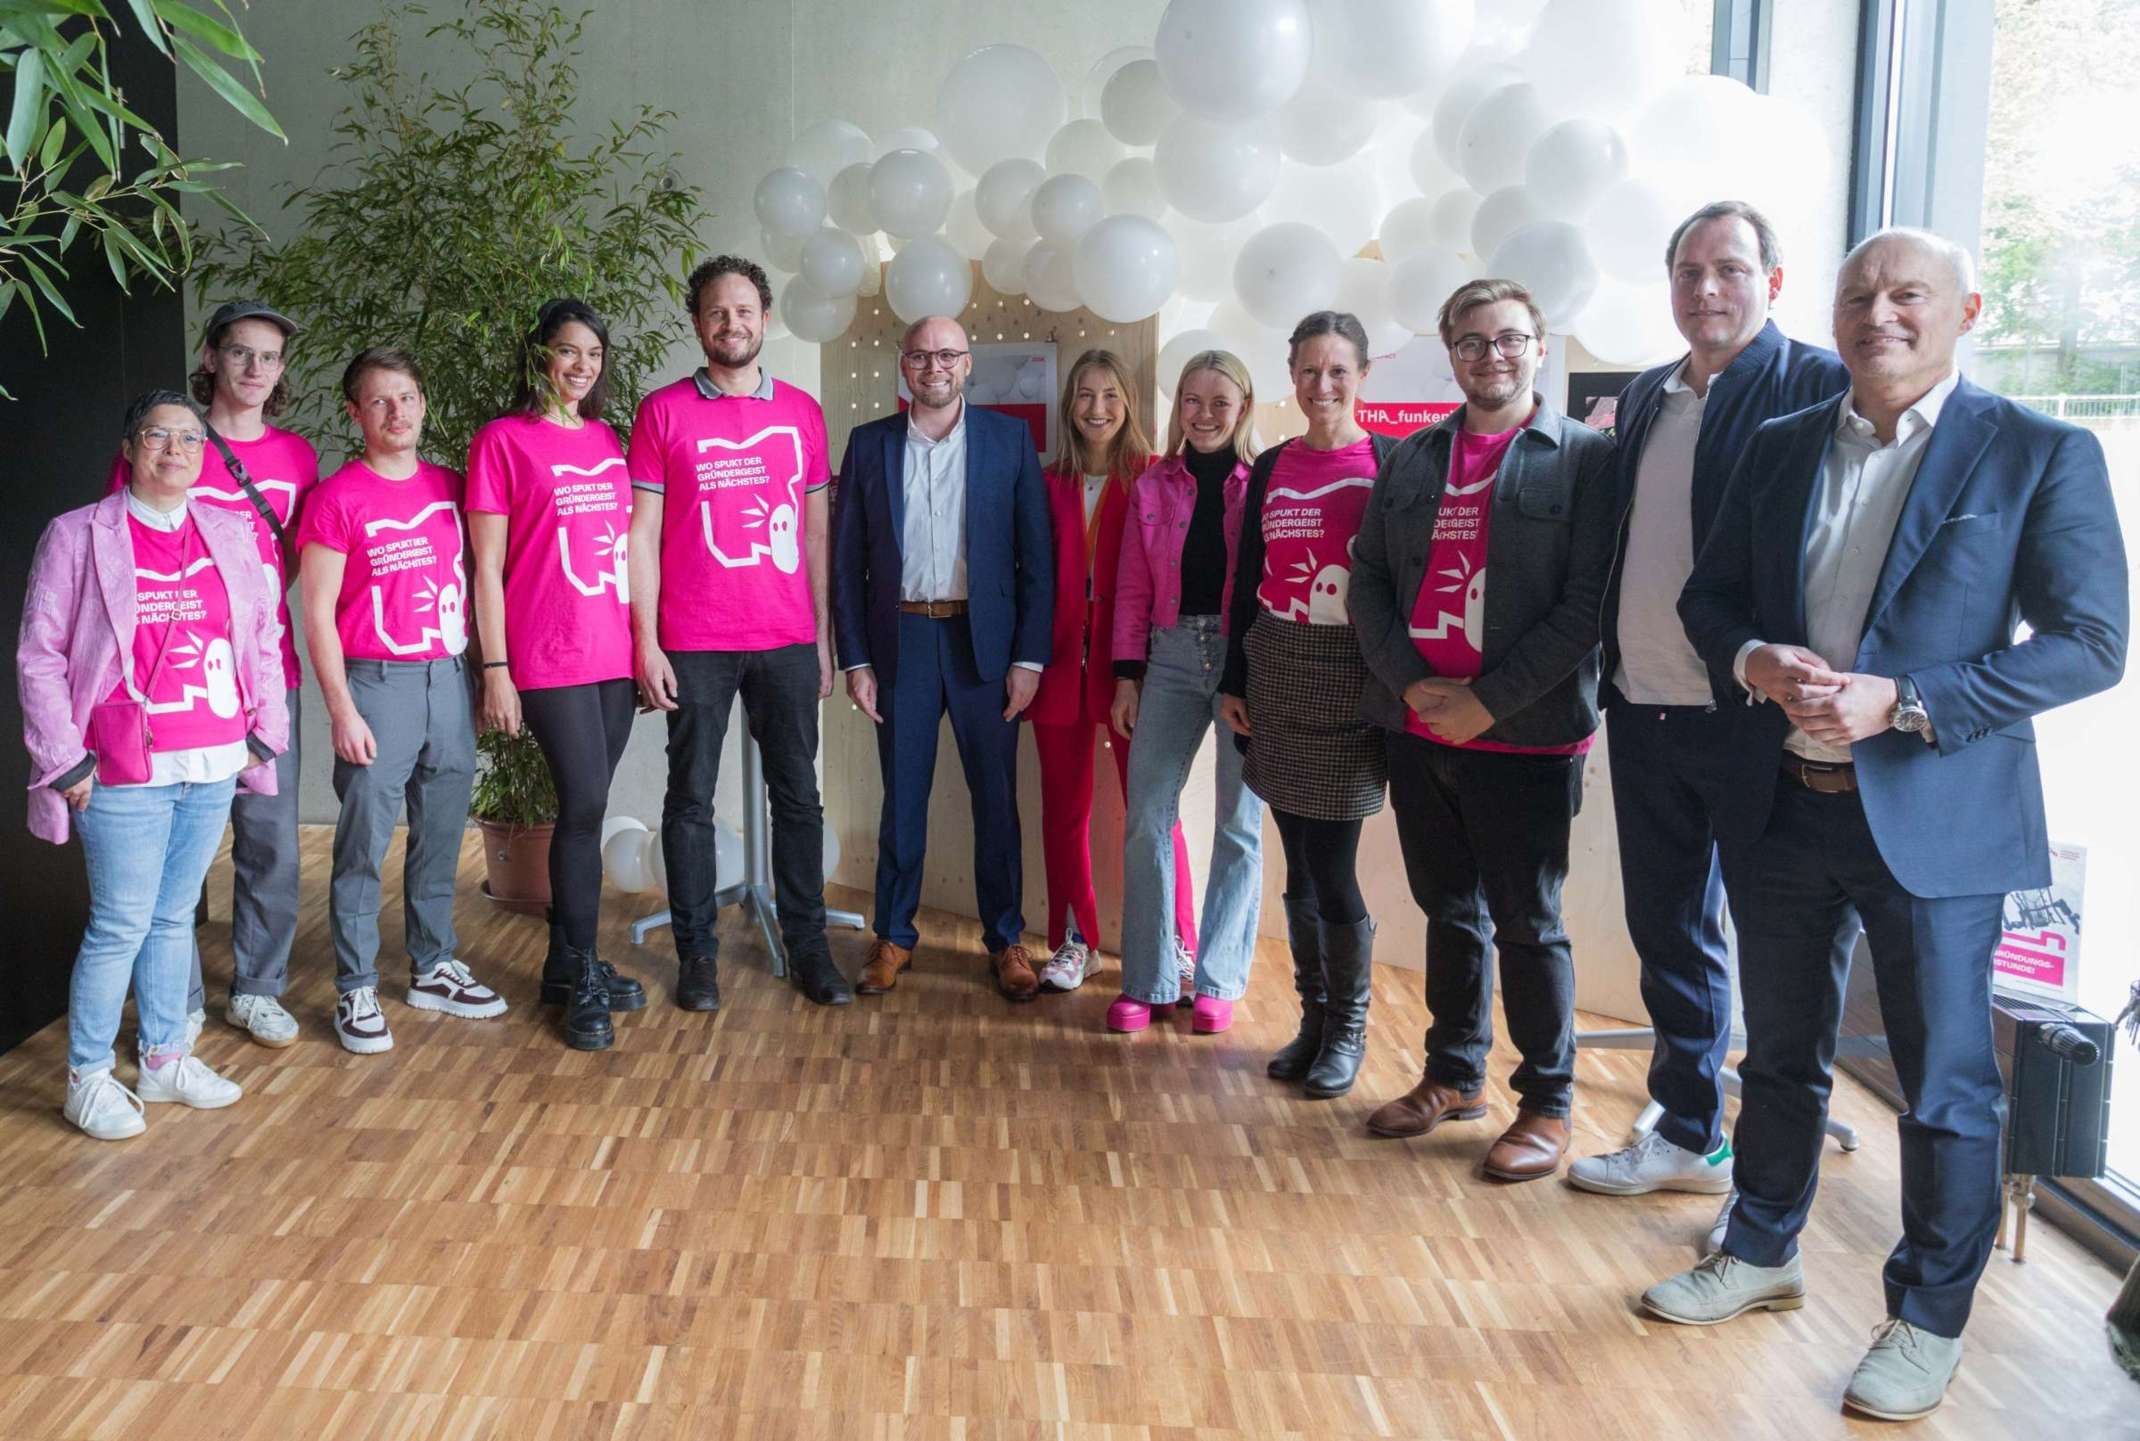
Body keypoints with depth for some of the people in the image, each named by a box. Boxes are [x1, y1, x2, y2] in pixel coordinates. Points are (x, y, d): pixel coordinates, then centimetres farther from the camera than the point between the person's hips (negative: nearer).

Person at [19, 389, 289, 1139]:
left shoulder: (230, 534, 10)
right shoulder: (78, 536, -2)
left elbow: (264, 639, 14)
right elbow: (39, 656, -2)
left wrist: (263, 734, 8)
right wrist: (65, 760, -7)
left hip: (212, 767, 4)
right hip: (124, 774, -4)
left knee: (175, 916, 13)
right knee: (122, 924, -2)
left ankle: (164, 1059, 25)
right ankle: (88, 1078, 12)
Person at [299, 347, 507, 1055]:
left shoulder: (450, 487, 10)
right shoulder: (337, 497, -4)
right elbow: (318, 613, -6)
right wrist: (341, 708, -11)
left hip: (448, 677, 5)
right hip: (375, 681, -5)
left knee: (441, 834, 12)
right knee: (363, 842, -2)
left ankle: (433, 968, 25)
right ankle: (355, 989, 8)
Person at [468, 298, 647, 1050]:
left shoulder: (607, 440, 14)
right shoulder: (503, 440, -2)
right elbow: (487, 564, -5)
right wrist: (495, 669, -8)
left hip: (614, 653, 5)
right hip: (549, 658, -5)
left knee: (585, 807, 9)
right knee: (584, 803, -8)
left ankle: (569, 966, 21)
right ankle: (580, 977, 5)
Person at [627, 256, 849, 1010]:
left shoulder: (801, 411, 9)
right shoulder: (663, 412, 1)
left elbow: (816, 532, 12)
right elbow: (642, 534, -1)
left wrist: (823, 636, 8)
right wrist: (645, 641, -7)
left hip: (787, 640, 2)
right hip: (693, 644, -2)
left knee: (798, 795, 6)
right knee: (691, 798, 4)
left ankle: (807, 945, 17)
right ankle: (697, 952, 15)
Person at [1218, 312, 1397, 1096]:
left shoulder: (1390, 461, -3)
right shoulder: (1271, 469, 10)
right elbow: (1247, 580, 13)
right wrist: (1233, 681, 10)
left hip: (1352, 678, -4)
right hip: (1276, 675, 4)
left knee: (1331, 866, -4)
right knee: (1300, 863, 10)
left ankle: (1347, 1029, 14)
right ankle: (1313, 1018, 23)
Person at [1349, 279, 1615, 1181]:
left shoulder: (1584, 457, -3)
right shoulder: (1412, 460, 12)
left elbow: (1588, 601, -10)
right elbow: (1368, 577, 9)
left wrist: (1489, 701, -15)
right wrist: (1411, 682, -7)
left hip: (1525, 736, -5)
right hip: (1418, 728, 5)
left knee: (1527, 923, 3)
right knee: (1449, 910, 15)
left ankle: (1548, 1104, 17)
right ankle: (1453, 1075, 30)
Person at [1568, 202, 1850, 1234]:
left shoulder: (1817, 386, -8)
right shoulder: (1643, 399, 14)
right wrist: (1609, 667, 14)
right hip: (1645, 713, 7)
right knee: (1668, 934, 16)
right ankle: (1687, 1137, 31)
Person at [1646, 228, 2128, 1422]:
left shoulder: (2041, 455, -7)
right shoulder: (1779, 449, 7)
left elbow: (2091, 642, -12)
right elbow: (1710, 597, 11)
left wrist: (1903, 703, -21)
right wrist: (1754, 661, -11)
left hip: (1934, 817, -4)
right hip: (1784, 807, 4)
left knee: (1946, 1084, 7)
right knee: (1781, 1054, 18)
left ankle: (1930, 1320, 25)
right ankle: (1762, 1256, 37)